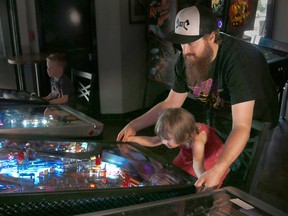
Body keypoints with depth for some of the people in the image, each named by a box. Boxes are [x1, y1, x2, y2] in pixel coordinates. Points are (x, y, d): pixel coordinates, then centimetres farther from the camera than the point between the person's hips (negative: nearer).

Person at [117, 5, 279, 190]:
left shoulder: (239, 60, -34)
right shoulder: (188, 60, -12)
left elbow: (241, 127, -39)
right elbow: (170, 104, 0)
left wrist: (218, 169, -51)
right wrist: (134, 125, -10)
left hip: (254, 131, -6)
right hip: (218, 125, 6)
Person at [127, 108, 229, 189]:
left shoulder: (197, 140, -46)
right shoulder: (172, 133, -25)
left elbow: (198, 165, -57)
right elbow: (153, 141, -9)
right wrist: (131, 138, -10)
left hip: (212, 157, -6)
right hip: (189, 154, 7)